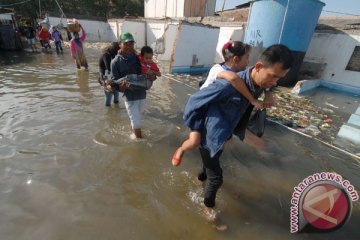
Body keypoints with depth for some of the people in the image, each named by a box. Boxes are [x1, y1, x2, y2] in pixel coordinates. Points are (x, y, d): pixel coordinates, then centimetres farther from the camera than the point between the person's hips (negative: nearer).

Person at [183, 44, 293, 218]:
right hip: (210, 137, -8)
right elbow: (194, 101, -24)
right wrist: (193, 127, -13)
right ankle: (209, 205, 36)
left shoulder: (258, 86, -8)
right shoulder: (229, 85, -34)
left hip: (222, 136, 8)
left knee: (211, 164, 33)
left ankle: (202, 176, 66)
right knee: (216, 178, 7)